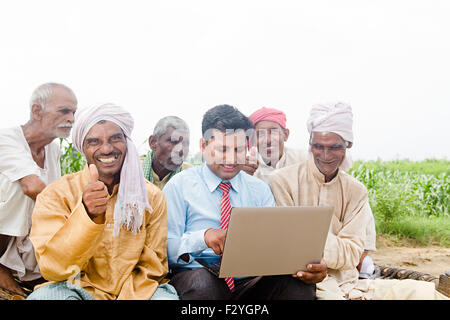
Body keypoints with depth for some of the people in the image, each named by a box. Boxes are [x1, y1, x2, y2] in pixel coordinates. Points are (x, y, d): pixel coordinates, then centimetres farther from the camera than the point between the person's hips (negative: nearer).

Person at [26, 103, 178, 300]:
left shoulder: (152, 196, 4)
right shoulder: (56, 195, -3)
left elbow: (155, 263, 6)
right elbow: (52, 268, -15)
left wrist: (126, 293, -12)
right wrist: (88, 216, -31)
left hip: (137, 289, 1)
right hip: (80, 288, 0)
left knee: (166, 294, -30)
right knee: (44, 296, -31)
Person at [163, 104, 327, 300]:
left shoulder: (260, 190, 14)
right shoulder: (180, 186, 3)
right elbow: (166, 249, -4)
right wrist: (203, 237, -25)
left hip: (250, 282, 3)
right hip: (195, 278, -2)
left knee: (299, 284, -25)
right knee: (202, 284, -37)